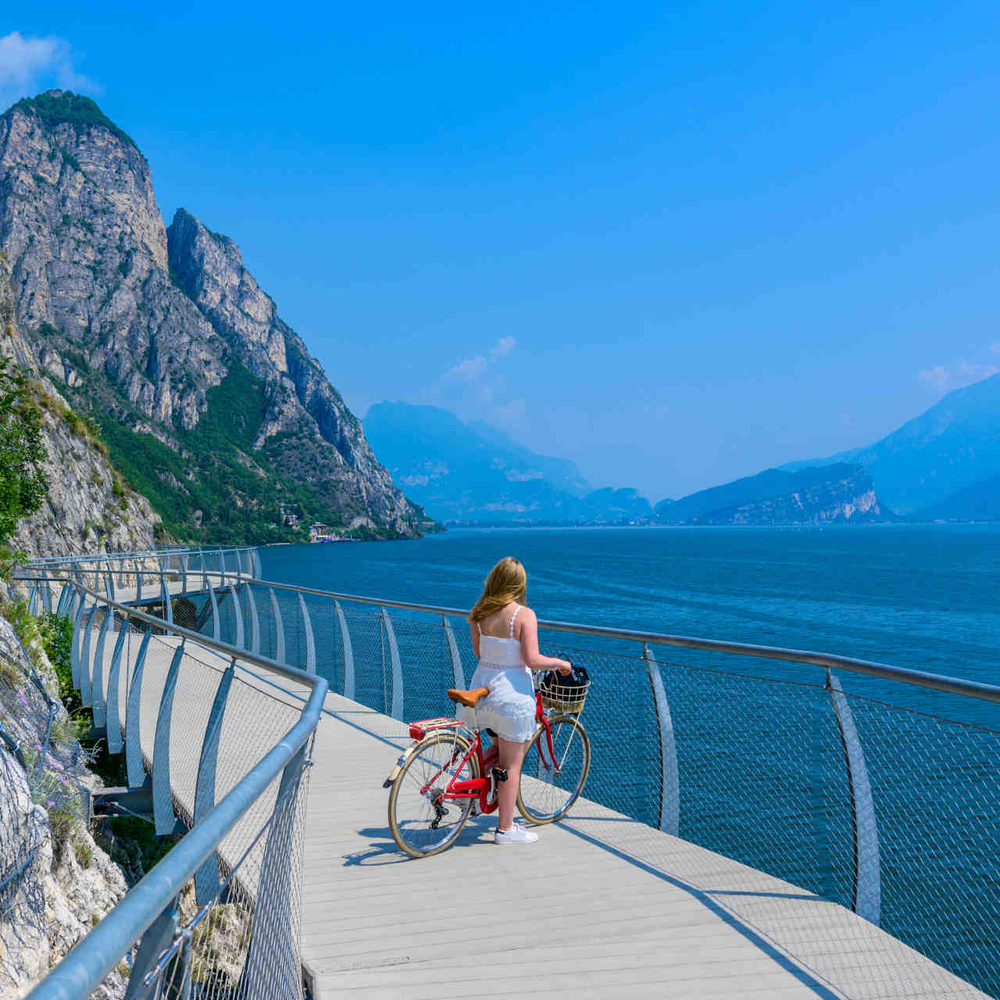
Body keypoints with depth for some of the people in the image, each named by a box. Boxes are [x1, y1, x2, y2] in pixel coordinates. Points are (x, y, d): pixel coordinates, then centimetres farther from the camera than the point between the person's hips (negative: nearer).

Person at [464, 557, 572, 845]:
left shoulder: (478, 614, 0)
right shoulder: (524, 615, -16)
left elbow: (478, 652, 10)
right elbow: (532, 660, -20)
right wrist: (560, 663, -3)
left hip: (482, 687, 6)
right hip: (512, 693, -6)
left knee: (503, 747, 29)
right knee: (511, 764, 6)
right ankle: (505, 829, 14)